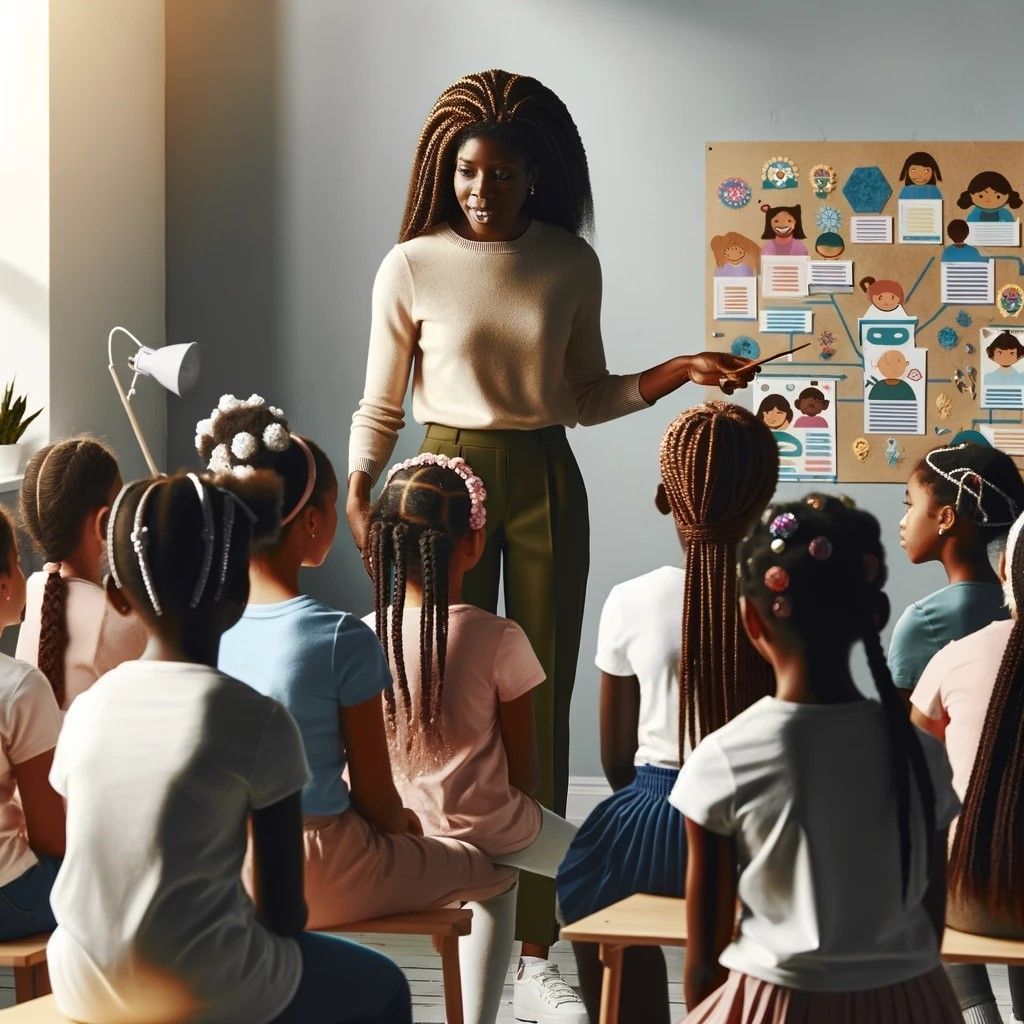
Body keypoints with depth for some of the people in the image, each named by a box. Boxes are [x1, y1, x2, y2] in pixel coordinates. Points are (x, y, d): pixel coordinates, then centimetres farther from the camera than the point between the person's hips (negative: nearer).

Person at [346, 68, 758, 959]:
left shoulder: (572, 265, 2)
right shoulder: (412, 266, -3)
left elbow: (587, 398, 8)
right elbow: (380, 406, 2)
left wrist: (681, 372, -3)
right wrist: (357, 494, -10)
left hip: (546, 481, 2)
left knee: (543, 694, 3)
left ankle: (537, 911, 10)